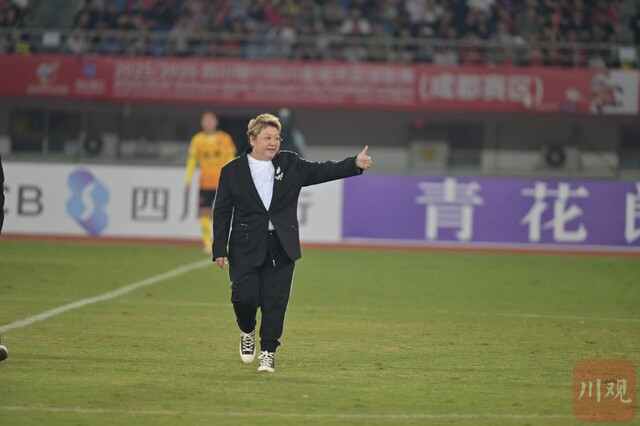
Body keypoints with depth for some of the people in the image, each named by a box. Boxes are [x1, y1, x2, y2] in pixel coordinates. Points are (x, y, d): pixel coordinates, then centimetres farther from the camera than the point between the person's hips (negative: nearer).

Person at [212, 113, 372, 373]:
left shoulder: (290, 164, 8)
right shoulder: (232, 171, 2)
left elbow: (322, 171, 5)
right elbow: (222, 212, 2)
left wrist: (355, 164, -10)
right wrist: (220, 249, -4)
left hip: (281, 249, 1)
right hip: (246, 248, -1)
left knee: (275, 301, -2)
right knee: (245, 297, -8)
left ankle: (268, 352, 10)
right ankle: (247, 332, 24)